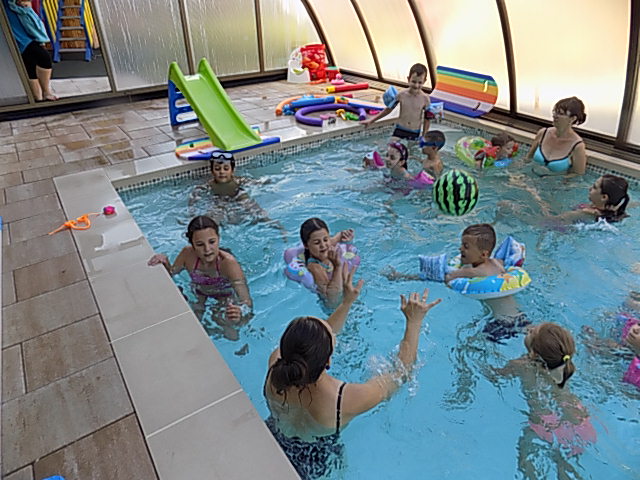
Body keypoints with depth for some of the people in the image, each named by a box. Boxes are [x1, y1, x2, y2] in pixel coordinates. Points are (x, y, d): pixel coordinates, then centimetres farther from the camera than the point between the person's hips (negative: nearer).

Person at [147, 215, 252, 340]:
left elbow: (247, 301, -43)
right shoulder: (188, 254, -29)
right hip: (199, 291, 3)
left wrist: (240, 313, -66)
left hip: (226, 294, -2)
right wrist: (165, 262, -30)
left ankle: (229, 329, 16)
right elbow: (172, 273, -7)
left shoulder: (228, 263, -40)